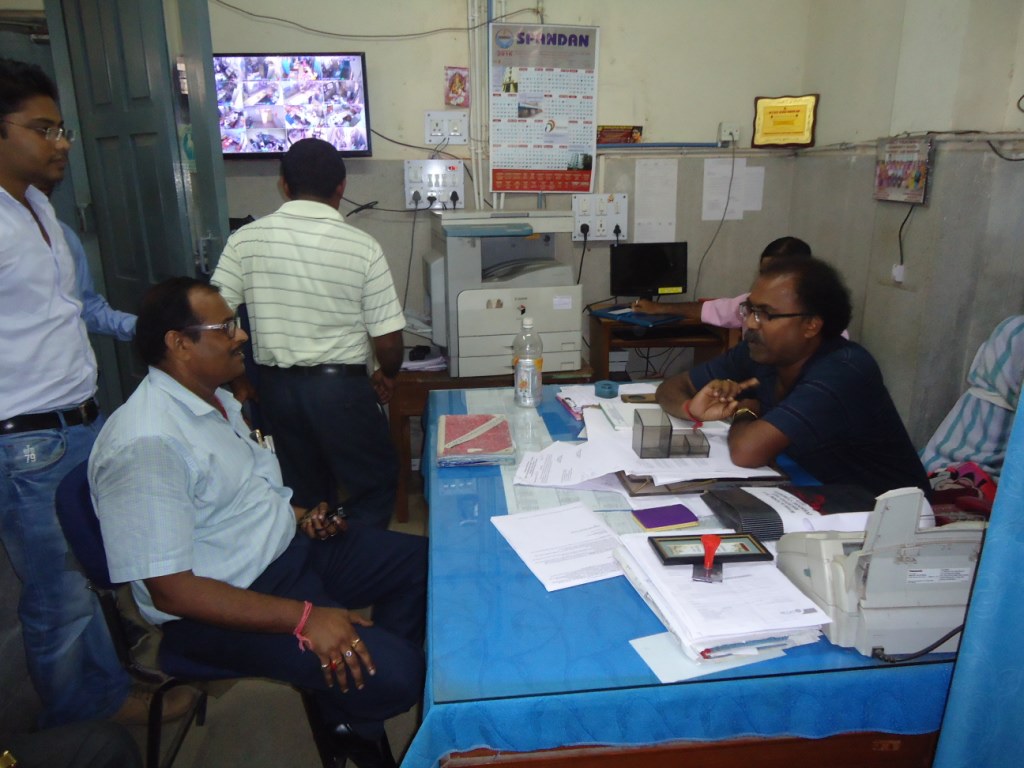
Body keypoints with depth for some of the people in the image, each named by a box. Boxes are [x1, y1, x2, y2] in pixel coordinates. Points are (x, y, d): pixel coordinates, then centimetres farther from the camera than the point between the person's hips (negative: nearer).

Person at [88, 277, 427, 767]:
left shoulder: (217, 399, 5)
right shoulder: (145, 446, -26)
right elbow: (171, 590, -26)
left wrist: (297, 516, 3)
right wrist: (303, 618, -29)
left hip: (291, 545, 9)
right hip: (220, 604, -9)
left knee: (426, 562, 5)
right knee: (392, 676, -22)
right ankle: (349, 716, 13)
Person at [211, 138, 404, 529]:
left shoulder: (247, 239, -5)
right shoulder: (362, 247, -11)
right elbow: (387, 338, -9)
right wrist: (387, 376, 11)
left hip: (276, 385, 4)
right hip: (340, 386, -3)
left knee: (305, 495, 21)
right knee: (377, 481, 17)